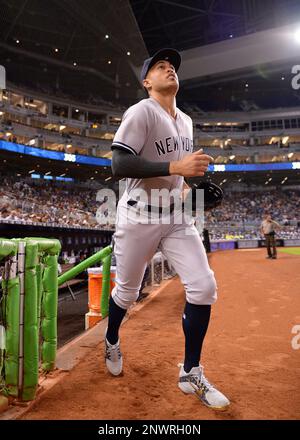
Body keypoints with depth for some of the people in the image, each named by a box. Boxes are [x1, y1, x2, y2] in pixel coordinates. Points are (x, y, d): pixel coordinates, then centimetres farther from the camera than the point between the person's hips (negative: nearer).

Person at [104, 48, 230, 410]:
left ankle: (191, 374, 12)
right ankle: (112, 341, 43)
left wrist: (193, 169, 5)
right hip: (138, 218, -6)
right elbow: (119, 166, -21)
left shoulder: (186, 121, 15)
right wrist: (175, 167, -27)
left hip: (176, 217, 6)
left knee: (203, 287, -5)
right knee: (127, 291, 9)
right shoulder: (141, 112, -9)